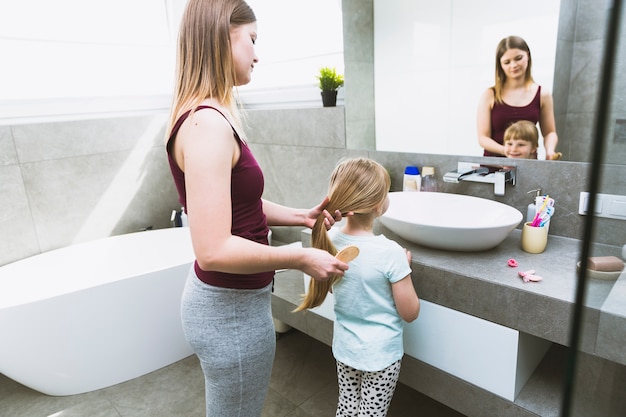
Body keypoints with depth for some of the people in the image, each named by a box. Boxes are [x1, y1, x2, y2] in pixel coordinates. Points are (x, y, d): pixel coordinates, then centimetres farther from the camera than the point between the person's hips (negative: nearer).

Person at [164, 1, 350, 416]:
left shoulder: (211, 117, 6)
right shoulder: (208, 124, -24)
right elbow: (214, 249, -28)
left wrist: (302, 216, 4)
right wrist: (301, 258, -19)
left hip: (225, 299, 9)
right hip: (232, 310, -9)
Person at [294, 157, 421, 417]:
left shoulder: (330, 241, -11)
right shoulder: (390, 253, -27)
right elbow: (410, 313, -16)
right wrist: (405, 266, -5)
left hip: (344, 347, 5)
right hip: (381, 353, -4)